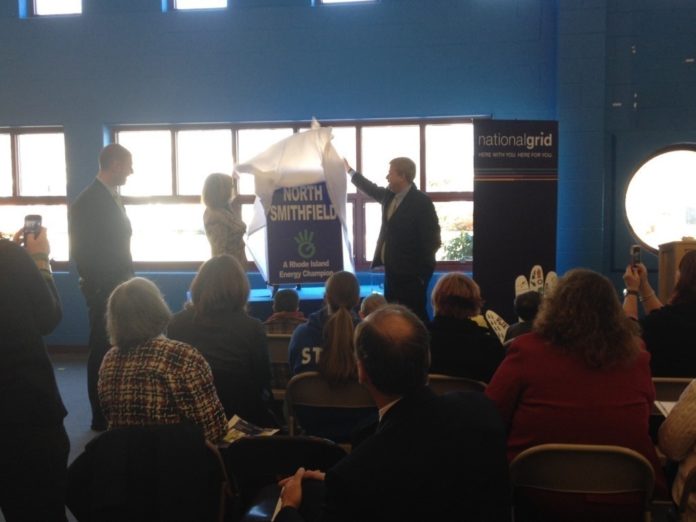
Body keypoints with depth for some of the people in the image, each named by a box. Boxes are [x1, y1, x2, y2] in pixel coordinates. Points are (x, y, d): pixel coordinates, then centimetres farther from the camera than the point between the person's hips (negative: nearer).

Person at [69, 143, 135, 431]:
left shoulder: (112, 196, 11)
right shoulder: (88, 201, -15)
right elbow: (82, 252, -16)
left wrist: (127, 280, 11)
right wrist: (100, 289, -15)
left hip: (119, 286, 8)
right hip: (104, 290, -8)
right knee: (103, 353, 2)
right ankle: (102, 417, 13)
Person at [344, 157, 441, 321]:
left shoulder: (422, 202, -14)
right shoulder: (390, 195, 8)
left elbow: (431, 239, -15)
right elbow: (372, 189, 30)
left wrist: (422, 273, -16)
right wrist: (349, 170, 38)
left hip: (411, 273, -8)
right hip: (392, 269, 8)